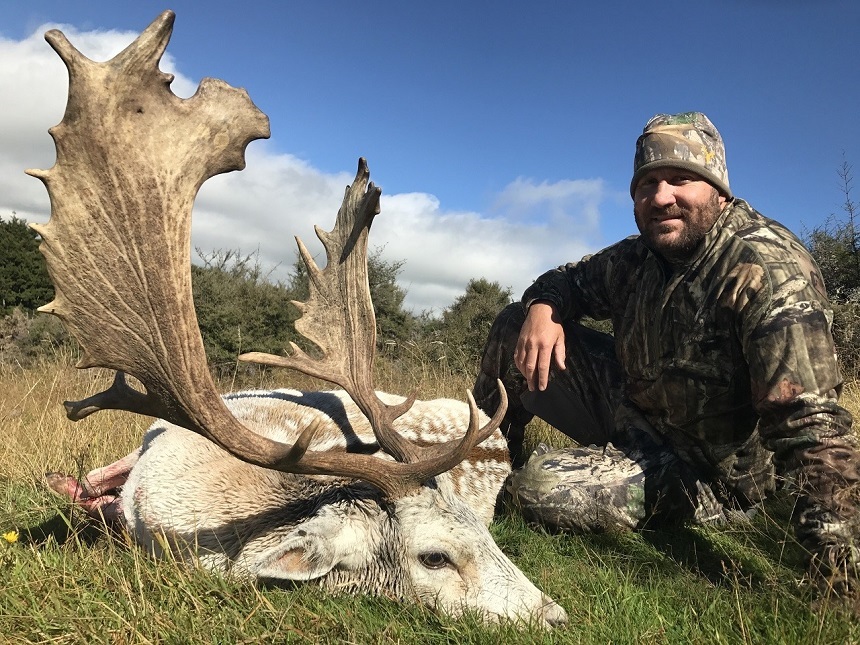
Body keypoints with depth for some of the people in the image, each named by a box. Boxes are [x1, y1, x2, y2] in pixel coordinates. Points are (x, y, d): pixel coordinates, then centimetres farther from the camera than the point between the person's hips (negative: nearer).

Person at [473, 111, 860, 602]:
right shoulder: (639, 257, -4)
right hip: (632, 409, 7)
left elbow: (811, 423, -34)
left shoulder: (769, 268, -26)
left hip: (706, 473, -6)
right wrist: (541, 308, -15)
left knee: (539, 487, -25)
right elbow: (569, 281, 10)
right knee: (516, 326, -2)